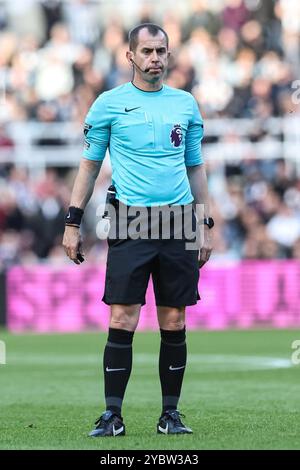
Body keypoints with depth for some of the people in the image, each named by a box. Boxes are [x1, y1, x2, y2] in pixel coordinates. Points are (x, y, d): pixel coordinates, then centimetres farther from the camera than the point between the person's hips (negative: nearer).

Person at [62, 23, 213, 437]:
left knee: (174, 324, 3)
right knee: (122, 322, -8)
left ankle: (171, 414, 11)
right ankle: (113, 415, -3)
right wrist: (73, 223, 2)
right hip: (130, 223, -2)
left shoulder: (186, 104, 11)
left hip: (179, 224, 3)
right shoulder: (109, 104, 4)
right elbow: (90, 165, 8)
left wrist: (205, 227, 13)